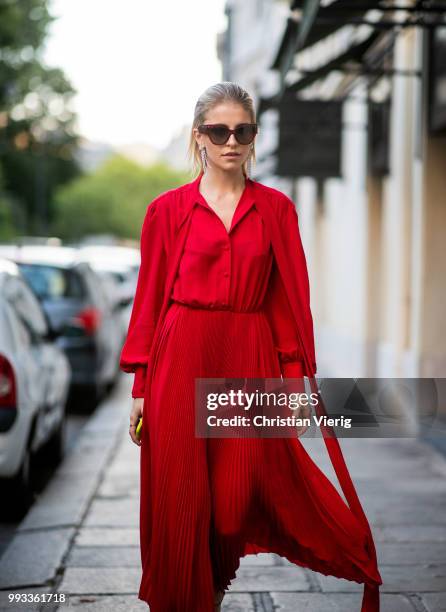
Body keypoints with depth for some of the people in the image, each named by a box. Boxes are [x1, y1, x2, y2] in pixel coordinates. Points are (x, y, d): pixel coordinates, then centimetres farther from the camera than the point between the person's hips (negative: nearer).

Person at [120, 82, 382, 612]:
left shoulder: (276, 208, 6)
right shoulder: (168, 209, 3)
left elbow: (291, 301, 4)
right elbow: (149, 299, 3)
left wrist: (297, 378, -4)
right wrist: (140, 387, 0)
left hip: (252, 361, 1)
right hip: (182, 362, -1)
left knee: (242, 494, 0)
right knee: (179, 497, 4)